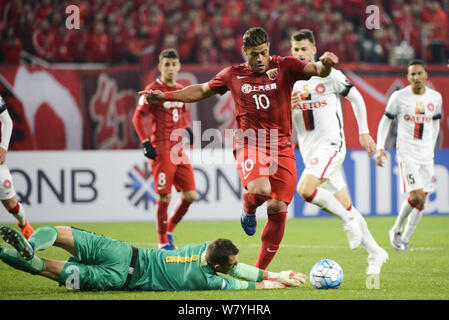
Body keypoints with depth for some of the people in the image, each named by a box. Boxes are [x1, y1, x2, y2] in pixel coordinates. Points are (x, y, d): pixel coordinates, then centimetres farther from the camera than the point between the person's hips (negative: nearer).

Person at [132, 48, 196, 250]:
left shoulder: (181, 90, 14)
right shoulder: (152, 89, -6)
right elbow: (138, 117, -5)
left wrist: (186, 129, 8)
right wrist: (145, 142, -13)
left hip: (179, 150, 7)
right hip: (161, 151, -6)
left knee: (190, 195, 2)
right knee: (164, 197, -5)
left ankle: (169, 231, 21)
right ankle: (163, 242, 6)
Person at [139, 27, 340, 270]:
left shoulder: (284, 67, 3)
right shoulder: (233, 75, 8)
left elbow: (317, 70, -9)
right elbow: (202, 90, 22)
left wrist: (325, 64, -34)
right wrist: (166, 96, 17)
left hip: (282, 147, 1)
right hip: (250, 144, -1)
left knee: (278, 209, -5)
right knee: (260, 189, -31)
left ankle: (260, 270, 8)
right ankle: (249, 212, 8)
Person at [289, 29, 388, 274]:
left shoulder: (330, 75, -4)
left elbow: (356, 98, 6)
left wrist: (364, 132, 5)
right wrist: (289, 107, -10)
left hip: (331, 145, -5)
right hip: (309, 151, 5)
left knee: (305, 189, -27)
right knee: (344, 205, 6)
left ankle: (348, 219, -7)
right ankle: (375, 252, 16)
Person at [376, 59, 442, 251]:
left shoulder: (435, 98, 5)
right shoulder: (399, 97, -5)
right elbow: (385, 121, 4)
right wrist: (380, 147, -4)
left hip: (426, 156, 4)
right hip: (407, 154, -4)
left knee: (422, 200, 1)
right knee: (416, 196, -15)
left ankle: (404, 240, 12)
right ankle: (396, 230, 7)